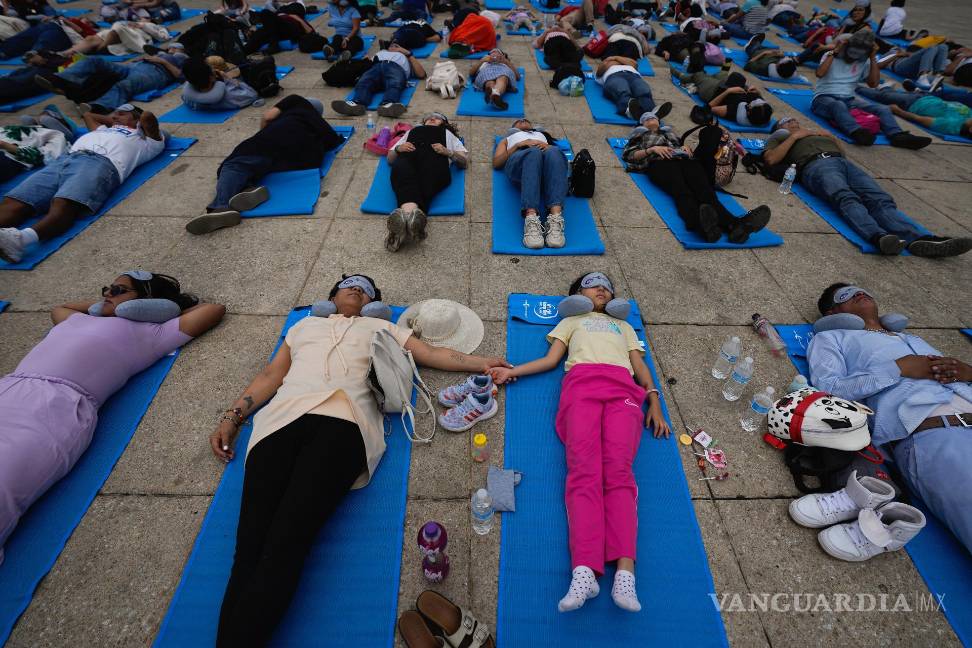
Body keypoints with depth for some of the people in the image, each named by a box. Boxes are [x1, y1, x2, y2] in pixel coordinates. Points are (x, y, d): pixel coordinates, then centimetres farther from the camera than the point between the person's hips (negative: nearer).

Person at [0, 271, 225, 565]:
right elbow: (58, 307, 60)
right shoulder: (78, 319, 35)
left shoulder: (148, 331, 15)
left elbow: (215, 309, 15)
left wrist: (175, 307, 28)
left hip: (57, 404, -6)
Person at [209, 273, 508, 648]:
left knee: (285, 545, -22)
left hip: (343, 421, -2)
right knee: (250, 544, -17)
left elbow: (431, 355, 23)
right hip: (283, 418, 3)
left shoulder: (381, 327, 31)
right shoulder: (305, 325, 37)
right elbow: (272, 374, 29)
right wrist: (233, 416, 17)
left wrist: (483, 364, 12)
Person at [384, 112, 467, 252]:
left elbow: (464, 162, 24)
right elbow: (390, 159, 33)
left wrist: (448, 152, 4)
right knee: (401, 168, -36)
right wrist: (398, 148, 10)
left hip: (435, 159, -1)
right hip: (408, 159, 2)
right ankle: (410, 210, -64)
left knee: (431, 168, -38)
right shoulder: (412, 131, 44)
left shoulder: (448, 134, 41)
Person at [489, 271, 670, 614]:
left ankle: (625, 574, -36)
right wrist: (512, 370, 7)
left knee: (619, 471, -23)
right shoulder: (571, 321, 36)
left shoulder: (624, 325, 39)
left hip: (622, 389, 1)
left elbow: (641, 367, 25)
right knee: (584, 471, -24)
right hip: (581, 385, -1)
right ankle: (584, 573, -37)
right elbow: (551, 359, 22)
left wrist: (654, 403, 7)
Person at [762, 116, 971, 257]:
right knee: (847, 199, -38)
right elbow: (770, 159, 6)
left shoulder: (817, 133, 44)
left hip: (843, 162, 5)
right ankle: (879, 237, -62)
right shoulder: (779, 138, 29)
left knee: (881, 200, -24)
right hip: (816, 164, -5)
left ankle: (918, 240, -45)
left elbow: (842, 151, 37)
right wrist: (795, 136, 10)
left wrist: (831, 135, 25)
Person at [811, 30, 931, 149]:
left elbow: (873, 83, 6)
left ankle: (897, 135, -39)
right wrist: (834, 51, -9)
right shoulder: (831, 56, 6)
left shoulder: (864, 62, 15)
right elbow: (819, 74, -16)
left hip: (848, 99, 5)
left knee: (883, 109, -17)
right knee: (839, 106, -41)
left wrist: (872, 58, 4)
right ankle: (857, 132, -67)